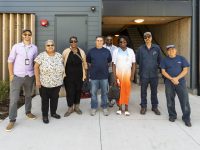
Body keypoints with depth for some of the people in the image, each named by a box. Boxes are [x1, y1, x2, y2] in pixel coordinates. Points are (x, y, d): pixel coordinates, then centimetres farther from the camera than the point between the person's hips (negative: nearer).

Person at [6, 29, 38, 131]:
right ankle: (12, 120, 8)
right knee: (14, 98, -1)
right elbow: (10, 60, -2)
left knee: (28, 95, 18)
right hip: (17, 76, -3)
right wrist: (11, 74, -7)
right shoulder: (16, 47, -4)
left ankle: (28, 112, 37)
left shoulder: (34, 48, 3)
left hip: (29, 76, 3)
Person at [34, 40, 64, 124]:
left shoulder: (59, 55, 4)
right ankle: (45, 115, 20)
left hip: (57, 83, 4)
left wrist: (61, 77, 9)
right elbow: (36, 67, -9)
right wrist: (37, 80, -12)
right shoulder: (41, 56, -8)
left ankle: (53, 113, 31)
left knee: (55, 98, 14)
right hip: (45, 83, -3)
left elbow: (62, 67, 12)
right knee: (45, 99, 7)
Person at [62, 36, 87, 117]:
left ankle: (76, 107, 30)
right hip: (68, 76, -2)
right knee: (70, 92, 1)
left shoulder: (81, 52, 1)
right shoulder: (66, 52, -4)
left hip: (79, 76, 2)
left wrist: (84, 74, 4)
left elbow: (84, 64, 6)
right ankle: (70, 108, 19)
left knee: (78, 91, 12)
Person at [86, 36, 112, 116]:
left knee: (104, 93, 9)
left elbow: (109, 61, 15)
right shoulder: (91, 51, 1)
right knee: (93, 93, 7)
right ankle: (93, 108, 21)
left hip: (104, 75, 0)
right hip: (94, 76, 0)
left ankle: (104, 108, 23)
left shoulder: (107, 51, 2)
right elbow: (88, 61, 12)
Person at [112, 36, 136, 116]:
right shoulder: (116, 51, 0)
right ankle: (120, 107, 16)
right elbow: (114, 65, -1)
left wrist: (132, 75, -3)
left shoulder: (131, 51, 1)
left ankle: (126, 108, 13)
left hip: (127, 75, 0)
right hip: (118, 74, 0)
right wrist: (114, 76, -7)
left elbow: (133, 64, 3)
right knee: (119, 91, 4)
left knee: (127, 91, 2)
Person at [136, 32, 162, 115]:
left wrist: (156, 66, 6)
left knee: (154, 91, 10)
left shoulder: (157, 48, 1)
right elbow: (137, 60, 8)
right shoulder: (141, 49, -1)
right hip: (144, 74, -1)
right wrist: (142, 66, 9)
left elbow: (159, 59, 10)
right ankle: (143, 106, 20)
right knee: (143, 91, 7)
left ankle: (154, 107, 23)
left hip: (154, 74, 1)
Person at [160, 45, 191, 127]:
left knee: (185, 100, -5)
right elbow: (163, 71, 0)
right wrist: (172, 79, -14)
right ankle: (172, 115, 23)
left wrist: (177, 78, -14)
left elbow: (185, 70, -1)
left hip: (181, 82, -1)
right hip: (169, 83, 1)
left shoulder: (181, 59, 6)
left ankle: (186, 118, 6)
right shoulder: (164, 60, 7)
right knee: (170, 101, 6)